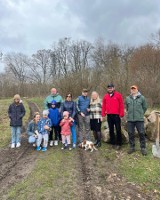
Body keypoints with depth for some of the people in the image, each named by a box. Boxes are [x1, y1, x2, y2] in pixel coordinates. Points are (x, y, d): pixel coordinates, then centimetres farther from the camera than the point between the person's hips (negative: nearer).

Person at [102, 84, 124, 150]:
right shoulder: (105, 96, 9)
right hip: (109, 115, 4)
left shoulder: (118, 95, -2)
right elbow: (103, 106, 9)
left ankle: (118, 144, 13)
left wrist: (121, 114, -9)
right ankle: (113, 143, 22)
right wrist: (103, 115, 4)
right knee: (111, 130, 11)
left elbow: (121, 105, -5)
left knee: (118, 130, 2)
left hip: (116, 115, -4)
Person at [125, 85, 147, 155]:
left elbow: (145, 107, 8)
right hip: (130, 119, 2)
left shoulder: (142, 98, -1)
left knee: (141, 133, 2)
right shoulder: (127, 98, 5)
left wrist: (140, 114, 12)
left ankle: (143, 148, 16)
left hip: (139, 119, -2)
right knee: (131, 134, 8)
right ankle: (132, 147, 22)